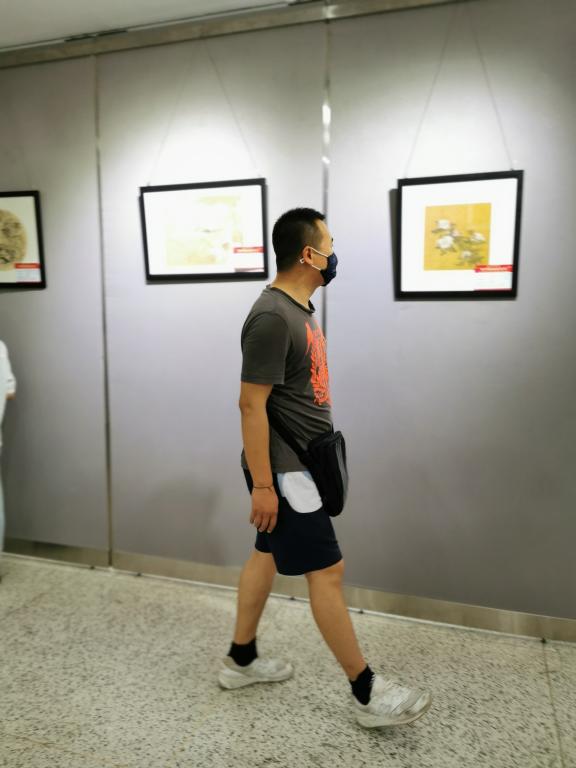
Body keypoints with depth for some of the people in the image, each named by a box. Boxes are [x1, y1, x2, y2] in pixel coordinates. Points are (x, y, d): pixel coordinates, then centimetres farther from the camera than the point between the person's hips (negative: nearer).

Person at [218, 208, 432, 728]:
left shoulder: (299, 307, 10)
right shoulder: (272, 318, -22)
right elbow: (252, 404, -23)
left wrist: (320, 452, 22)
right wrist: (262, 484, -21)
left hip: (298, 463, 10)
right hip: (283, 469, -10)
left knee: (267, 555, 18)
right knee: (327, 570, -1)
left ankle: (241, 660, 35)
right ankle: (367, 694, 16)